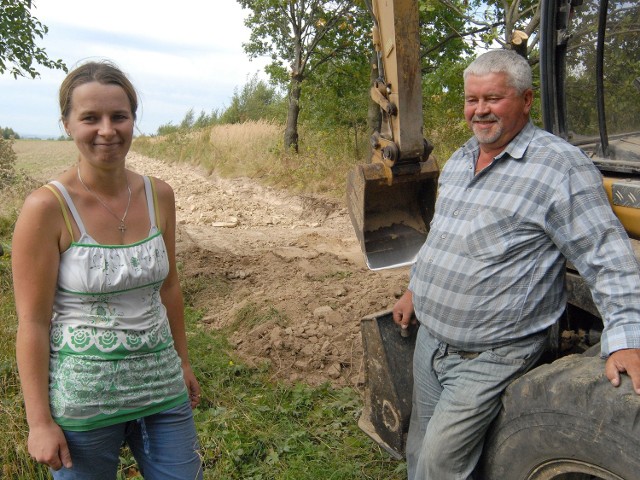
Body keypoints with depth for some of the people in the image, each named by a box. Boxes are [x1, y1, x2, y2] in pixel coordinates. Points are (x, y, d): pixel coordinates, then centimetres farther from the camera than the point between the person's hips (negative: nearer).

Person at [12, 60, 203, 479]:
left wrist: (183, 362, 14)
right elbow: (32, 321, -12)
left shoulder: (159, 196, -2)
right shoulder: (47, 208, -15)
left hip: (162, 384, 4)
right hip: (83, 395, -4)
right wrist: (40, 421, -10)